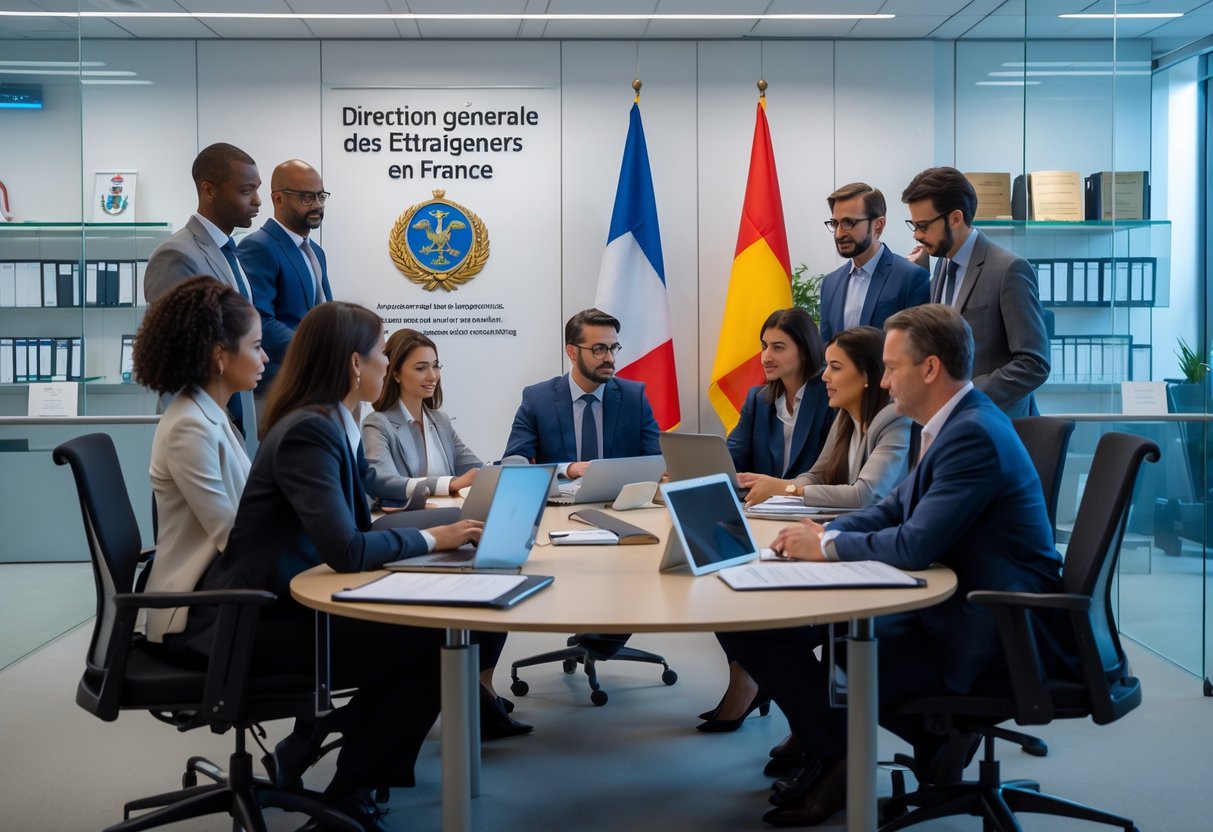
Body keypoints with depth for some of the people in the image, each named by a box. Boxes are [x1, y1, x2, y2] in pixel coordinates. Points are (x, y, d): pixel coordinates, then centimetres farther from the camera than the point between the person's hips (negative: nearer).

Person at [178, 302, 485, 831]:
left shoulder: (334, 425, 9)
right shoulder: (310, 431, -21)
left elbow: (358, 528, 11)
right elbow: (346, 550, -29)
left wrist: (441, 529, -2)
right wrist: (433, 539, -15)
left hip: (288, 603, 9)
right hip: (254, 624, -9)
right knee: (432, 647, -11)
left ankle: (318, 736, 11)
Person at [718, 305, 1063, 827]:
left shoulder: (973, 436, -22)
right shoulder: (958, 423, 10)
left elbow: (914, 547, -27)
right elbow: (894, 509, 16)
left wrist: (827, 546, -12)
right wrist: (823, 531, -1)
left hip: (980, 633, -10)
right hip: (946, 605, 10)